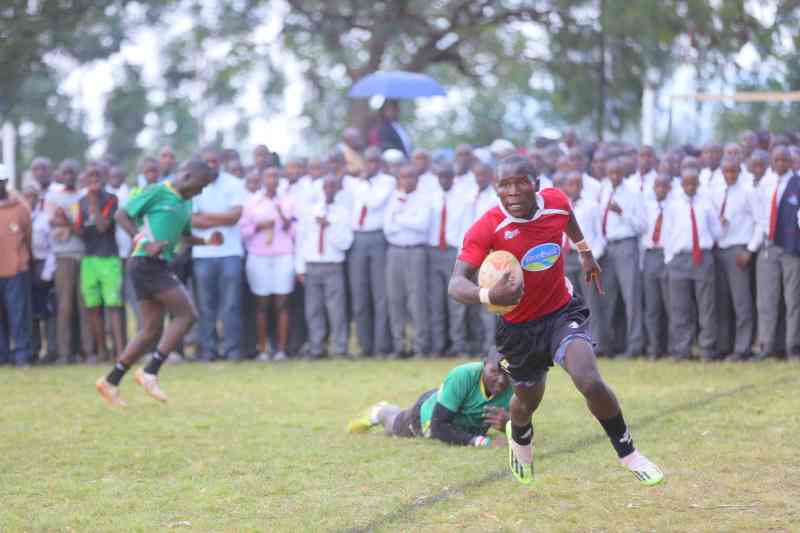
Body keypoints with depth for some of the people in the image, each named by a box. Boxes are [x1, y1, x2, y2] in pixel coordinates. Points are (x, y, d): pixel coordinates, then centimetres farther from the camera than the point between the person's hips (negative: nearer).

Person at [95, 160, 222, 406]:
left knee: (151, 331, 8)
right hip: (147, 263, -9)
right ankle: (150, 372, -13)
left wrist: (206, 241, 9)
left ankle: (110, 382, 13)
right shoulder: (157, 192, -8)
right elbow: (121, 215, -8)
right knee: (187, 314, -14)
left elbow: (184, 236, 29)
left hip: (161, 265, 9)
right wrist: (145, 243, -17)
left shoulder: (186, 203, 17)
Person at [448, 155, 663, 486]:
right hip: (518, 327, -1)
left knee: (591, 384, -23)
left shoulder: (556, 202, -14)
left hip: (562, 313, 1)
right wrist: (489, 296, -54)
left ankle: (628, 453, 1)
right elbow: (456, 284, -35)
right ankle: (519, 437, 59)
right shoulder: (486, 229, -26)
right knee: (528, 401, 19)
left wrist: (585, 251, 24)